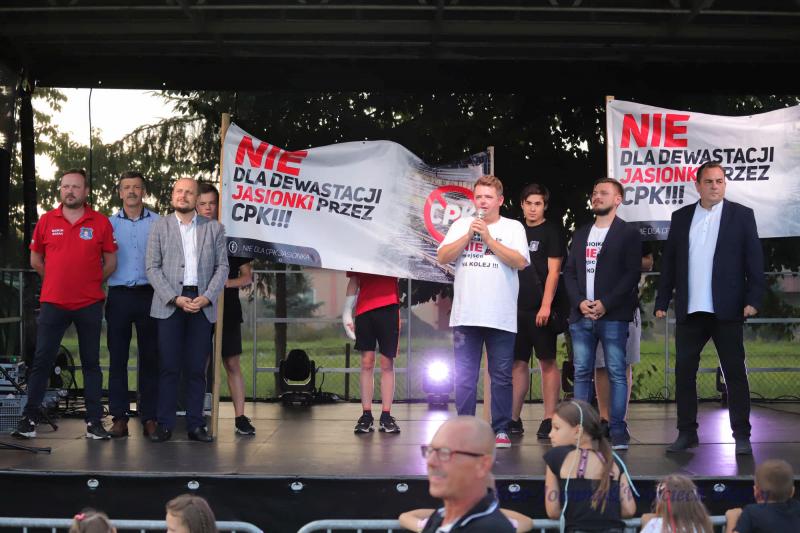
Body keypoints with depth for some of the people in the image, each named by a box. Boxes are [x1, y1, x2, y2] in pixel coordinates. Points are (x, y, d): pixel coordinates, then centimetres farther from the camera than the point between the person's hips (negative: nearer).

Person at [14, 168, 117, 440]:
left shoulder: (100, 222, -1)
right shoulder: (46, 221, 3)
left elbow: (110, 262, 5)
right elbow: (35, 259, 12)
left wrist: (90, 283, 6)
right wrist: (59, 281, 12)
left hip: (89, 304, -1)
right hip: (53, 303, 1)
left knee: (91, 363, 6)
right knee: (41, 360, 1)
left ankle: (94, 421, 10)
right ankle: (29, 418, 8)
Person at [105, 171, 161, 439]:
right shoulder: (109, 223, 8)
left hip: (149, 294, 0)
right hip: (119, 294, 1)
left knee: (150, 356, 2)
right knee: (117, 356, 0)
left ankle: (149, 416, 6)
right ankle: (119, 417, 4)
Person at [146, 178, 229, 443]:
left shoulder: (214, 228, 10)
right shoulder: (160, 226, 7)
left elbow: (222, 267, 7)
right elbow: (153, 268, 1)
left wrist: (207, 297, -8)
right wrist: (175, 298, -10)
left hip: (202, 304, 1)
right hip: (169, 303, -1)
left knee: (196, 368, 2)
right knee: (168, 367, -2)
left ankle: (195, 425, 7)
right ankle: (164, 425, 3)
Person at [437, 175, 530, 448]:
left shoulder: (513, 228, 6)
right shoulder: (461, 225, 12)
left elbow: (520, 262, -8)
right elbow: (443, 257, 2)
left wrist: (489, 238, -10)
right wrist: (469, 235, -8)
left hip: (501, 317, -2)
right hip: (465, 314, 2)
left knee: (502, 376, 2)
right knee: (464, 376, 4)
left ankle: (501, 429, 8)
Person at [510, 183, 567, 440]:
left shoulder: (552, 231, -1)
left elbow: (554, 271, -8)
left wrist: (546, 305, -16)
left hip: (541, 310, -5)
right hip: (516, 308, 5)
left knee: (548, 361, -2)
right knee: (518, 362, 7)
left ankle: (549, 420, 0)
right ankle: (513, 419, 12)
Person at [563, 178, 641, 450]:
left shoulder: (628, 233, 1)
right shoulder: (581, 234, 18)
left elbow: (631, 274, -7)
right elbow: (569, 272, 13)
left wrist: (605, 304, -14)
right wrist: (580, 302, -4)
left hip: (612, 316, -5)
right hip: (581, 315, 5)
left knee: (616, 373, -4)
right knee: (581, 373, 3)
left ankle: (617, 430, -1)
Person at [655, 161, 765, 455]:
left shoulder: (741, 215, 3)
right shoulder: (681, 217, 10)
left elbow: (754, 260, -1)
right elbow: (669, 261, 10)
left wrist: (753, 299, -11)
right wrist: (662, 301, 4)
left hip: (727, 310, -3)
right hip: (689, 310, 3)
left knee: (735, 372, 1)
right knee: (684, 372, 4)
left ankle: (742, 436, 9)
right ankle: (687, 433, 14)